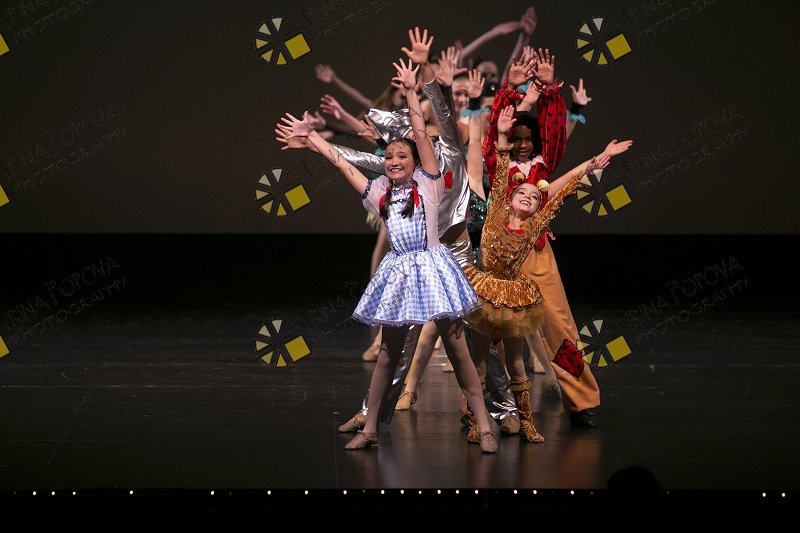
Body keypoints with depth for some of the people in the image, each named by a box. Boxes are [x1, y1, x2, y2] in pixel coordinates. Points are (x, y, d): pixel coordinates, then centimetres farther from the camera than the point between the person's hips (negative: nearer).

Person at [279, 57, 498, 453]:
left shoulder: (427, 184, 0)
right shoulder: (379, 193, 10)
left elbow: (421, 135, -6)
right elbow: (342, 164, 15)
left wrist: (411, 93, -10)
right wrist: (310, 136, 17)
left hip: (432, 266, -4)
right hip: (397, 271, 4)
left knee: (457, 349, -4)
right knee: (388, 352, 9)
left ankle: (484, 426, -2)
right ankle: (369, 428, 14)